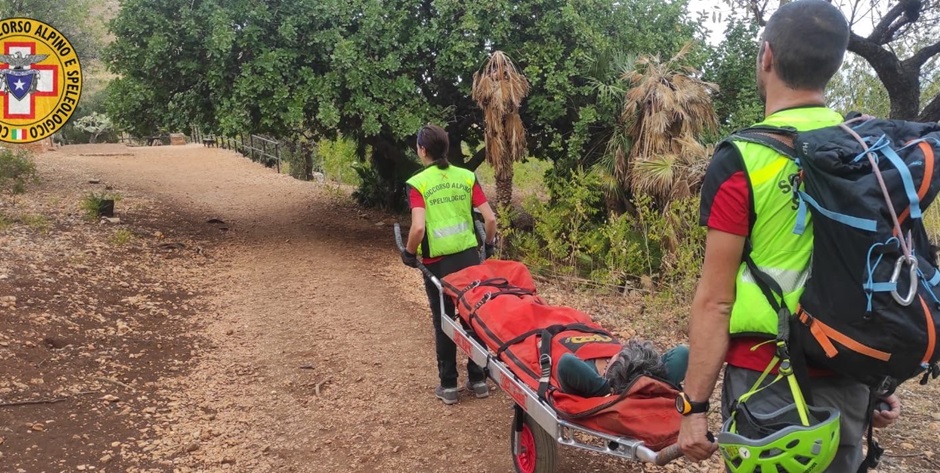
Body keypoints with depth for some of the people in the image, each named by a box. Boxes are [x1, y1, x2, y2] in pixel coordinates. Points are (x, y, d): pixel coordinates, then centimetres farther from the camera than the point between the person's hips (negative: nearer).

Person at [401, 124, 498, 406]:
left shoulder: (418, 183, -9)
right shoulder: (467, 177, 1)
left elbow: (418, 227, -21)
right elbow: (490, 218, -3)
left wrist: (409, 253, -3)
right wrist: (489, 245, 14)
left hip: (437, 263, -3)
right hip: (469, 257, 3)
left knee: (443, 322, 11)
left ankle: (448, 385, 19)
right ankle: (478, 379, 25)